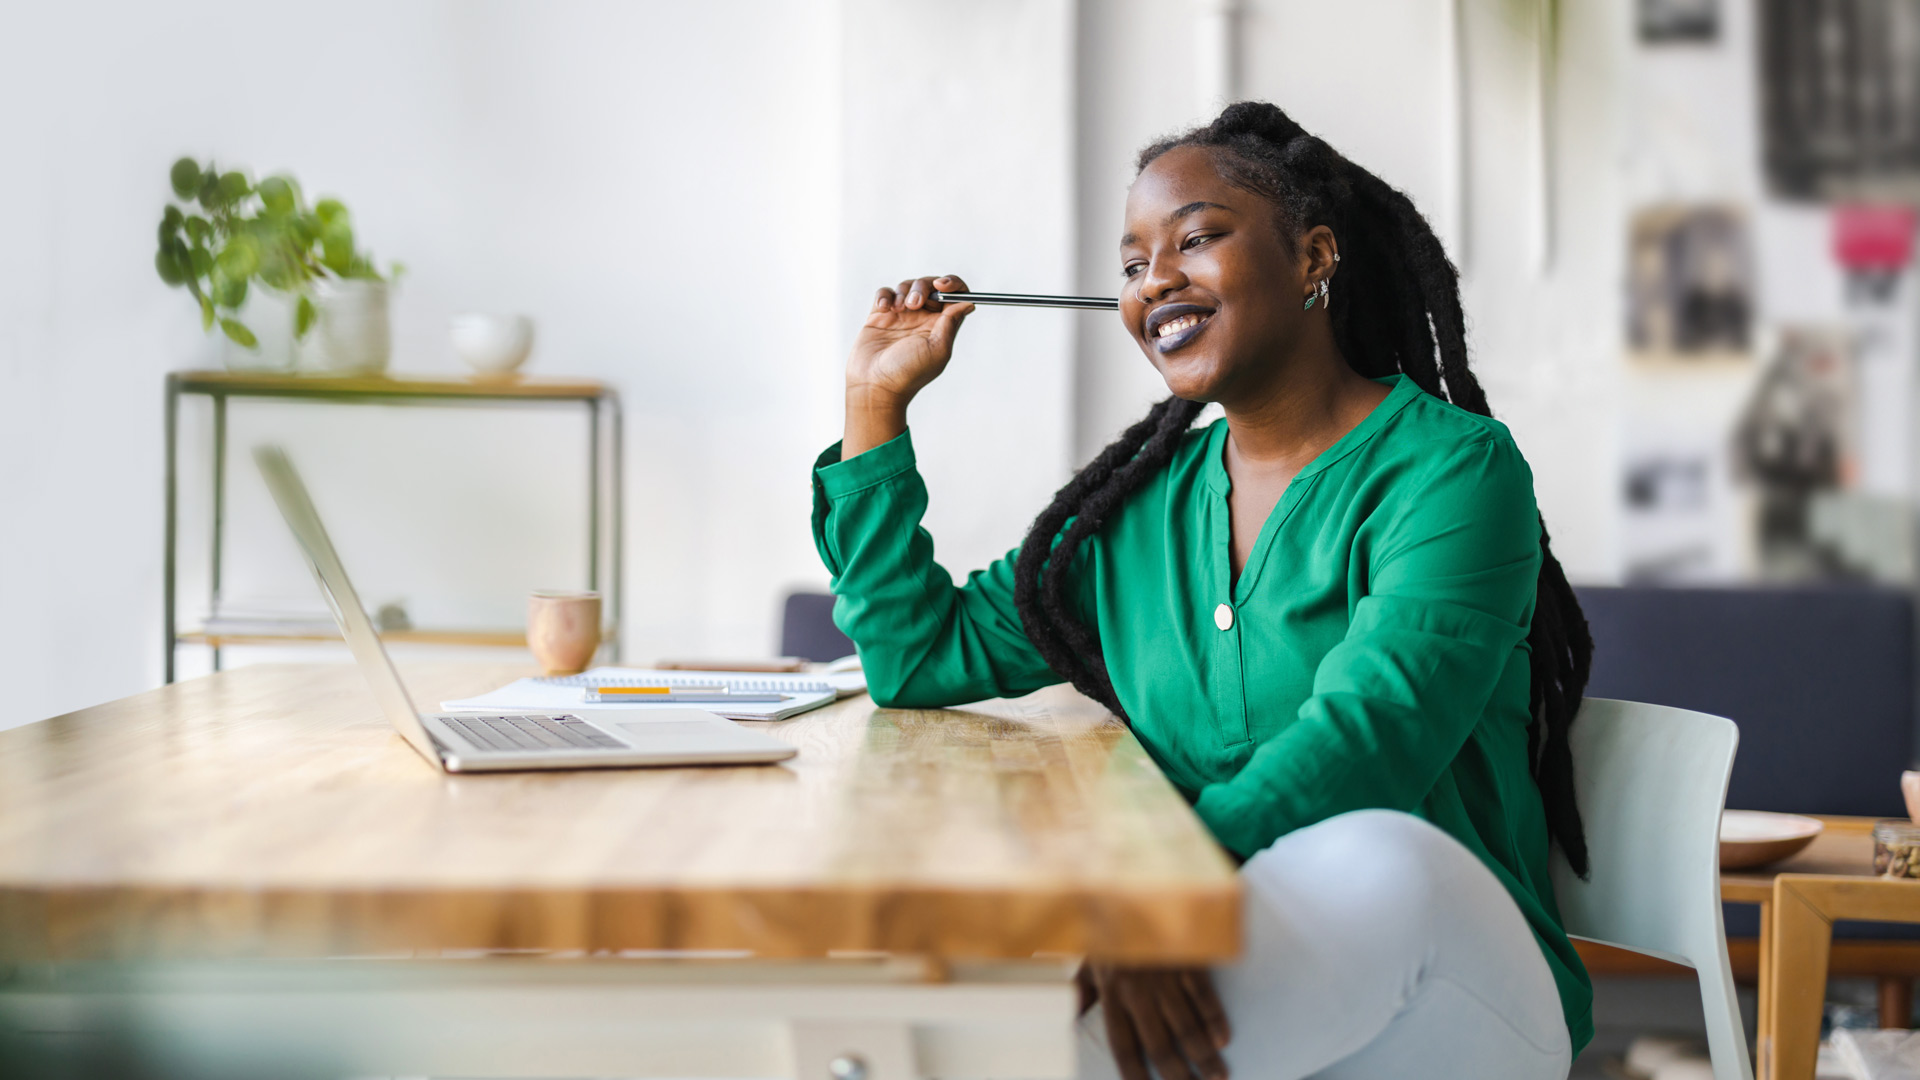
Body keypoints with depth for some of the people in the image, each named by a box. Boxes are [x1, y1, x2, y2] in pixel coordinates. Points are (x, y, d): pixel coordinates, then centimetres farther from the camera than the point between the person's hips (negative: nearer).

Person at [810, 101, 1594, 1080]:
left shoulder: (1451, 467, -5)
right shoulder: (1142, 504, 15)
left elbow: (1371, 732, -22)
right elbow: (922, 660, 19)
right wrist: (876, 405, 14)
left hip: (1441, 996, -2)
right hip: (1197, 975, 3)